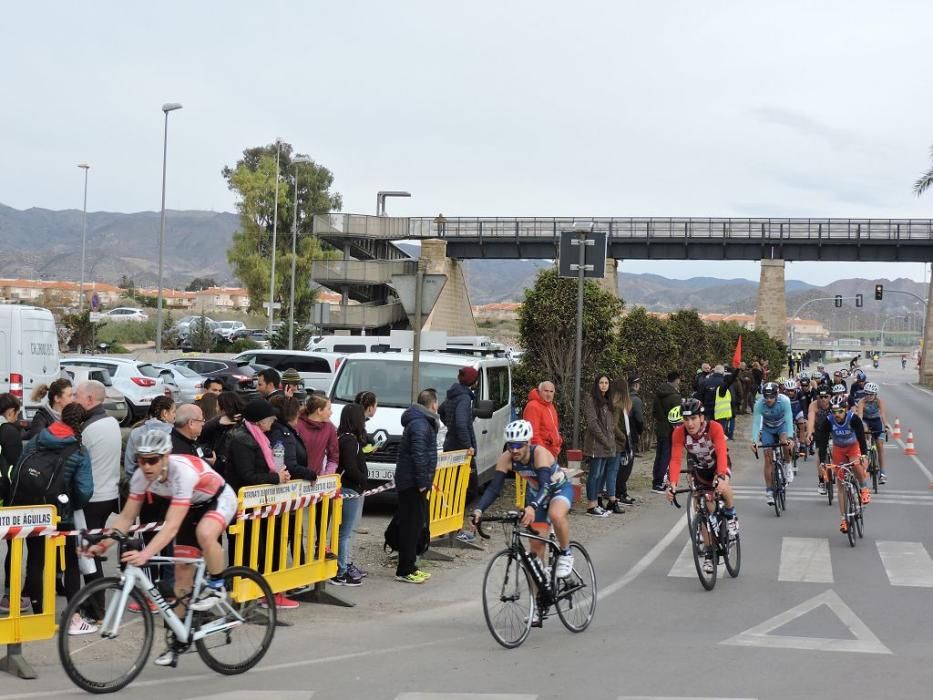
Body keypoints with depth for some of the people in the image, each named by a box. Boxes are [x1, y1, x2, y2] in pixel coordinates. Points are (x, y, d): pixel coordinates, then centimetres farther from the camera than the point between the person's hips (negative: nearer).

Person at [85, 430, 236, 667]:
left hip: (219, 500, -6)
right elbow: (127, 517, -11)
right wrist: (103, 545, -24)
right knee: (182, 573, 3)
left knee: (204, 533, -40)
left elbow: (172, 526, -44)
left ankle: (216, 586, -12)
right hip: (192, 507, 6)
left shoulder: (183, 471, -39)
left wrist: (145, 554, -55)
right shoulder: (141, 476, -20)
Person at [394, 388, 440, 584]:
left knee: (415, 524, 15)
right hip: (412, 483, -10)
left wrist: (426, 481, 18)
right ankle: (405, 571, -4)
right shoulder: (420, 424, -17)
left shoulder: (424, 422, 17)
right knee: (411, 526, -7)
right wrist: (422, 482, -21)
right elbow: (418, 456, -24)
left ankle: (410, 566, 22)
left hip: (412, 483, 10)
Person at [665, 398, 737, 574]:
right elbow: (675, 459, -33)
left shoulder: (714, 428, -32)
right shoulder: (679, 433, -26)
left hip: (718, 466, -2)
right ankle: (709, 554, 12)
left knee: (723, 488, -35)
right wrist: (672, 484, -48)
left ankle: (730, 516, -4)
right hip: (698, 470, 2)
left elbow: (722, 453, -43)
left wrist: (720, 477, -59)